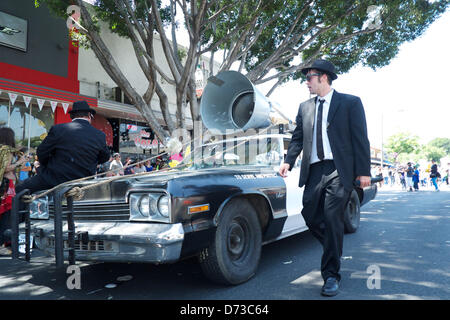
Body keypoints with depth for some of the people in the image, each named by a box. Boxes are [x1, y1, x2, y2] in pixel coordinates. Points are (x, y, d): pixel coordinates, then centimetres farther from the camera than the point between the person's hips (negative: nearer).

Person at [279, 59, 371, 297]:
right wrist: (288, 161, -3)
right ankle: (335, 249, 30)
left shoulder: (350, 103, 4)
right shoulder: (305, 107, 17)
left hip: (340, 170, -5)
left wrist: (364, 171, -6)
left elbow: (360, 138, 0)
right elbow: (297, 138, 14)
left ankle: (331, 275, 3)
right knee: (310, 215, 2)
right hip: (314, 170, 5)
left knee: (332, 217, -10)